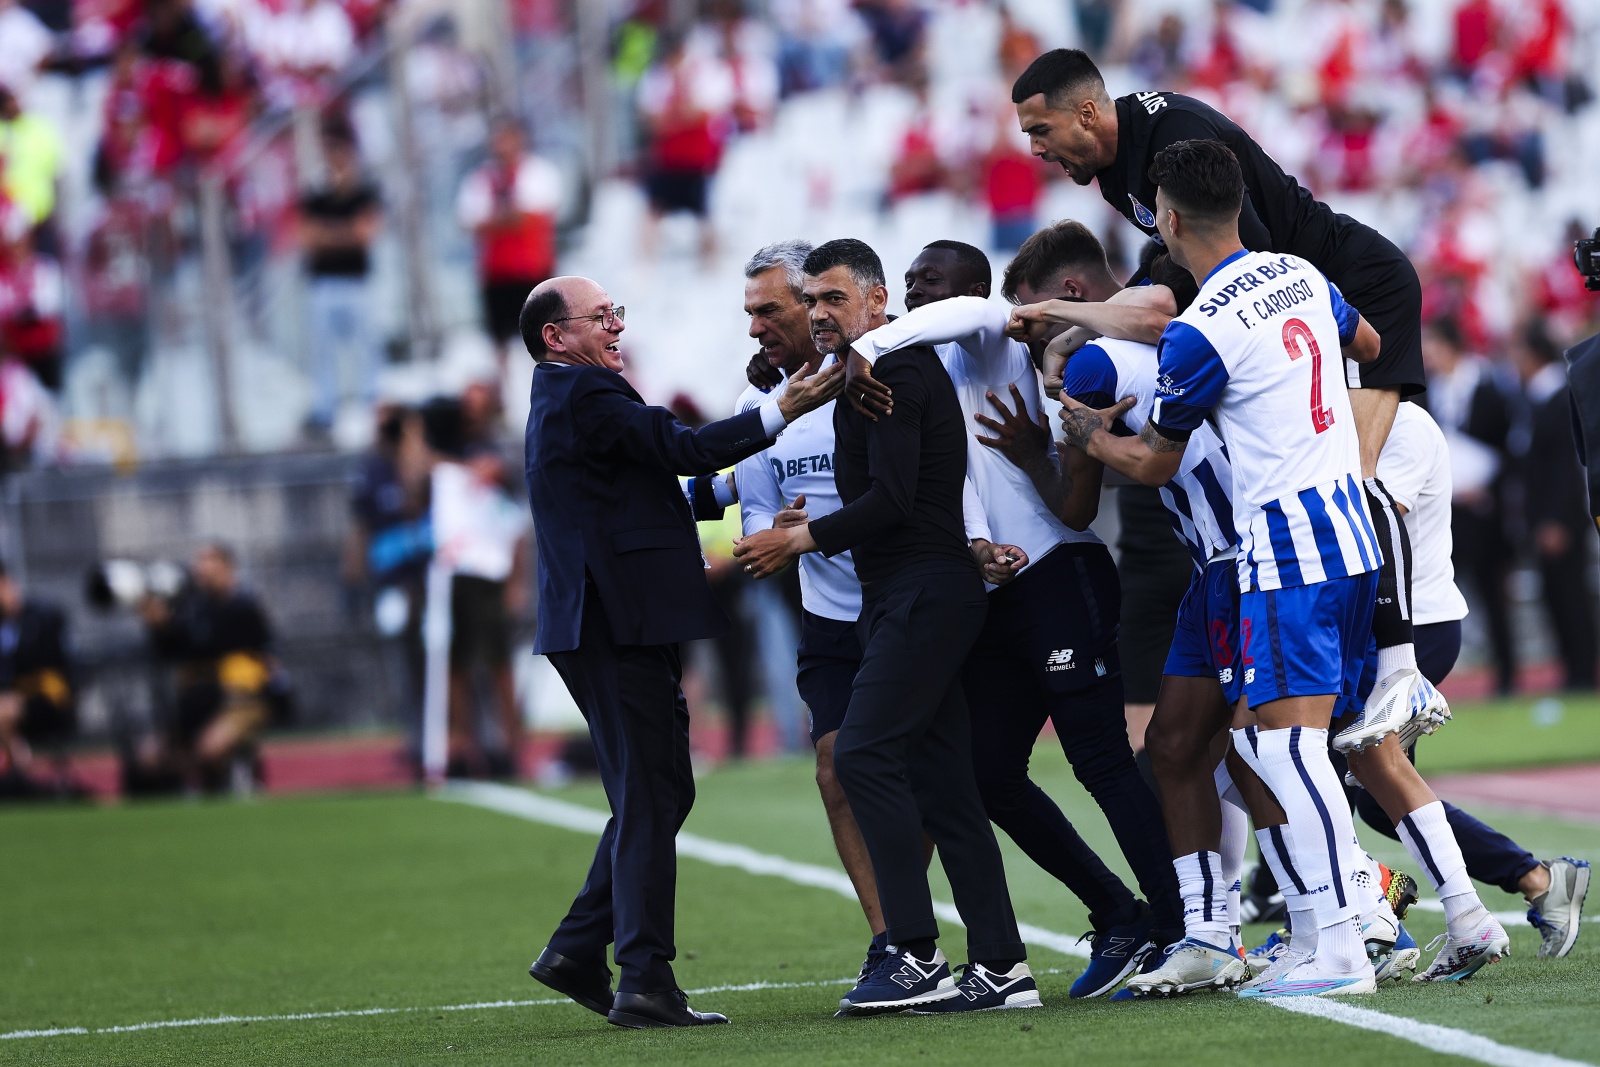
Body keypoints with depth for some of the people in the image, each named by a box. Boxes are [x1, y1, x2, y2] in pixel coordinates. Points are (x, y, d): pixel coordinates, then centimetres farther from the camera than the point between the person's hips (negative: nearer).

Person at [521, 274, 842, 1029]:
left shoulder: (564, 401, 22)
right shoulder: (585, 395, -11)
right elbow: (680, 449, -18)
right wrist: (780, 413, -19)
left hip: (607, 627, 11)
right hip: (620, 626, -11)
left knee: (656, 795, 15)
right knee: (649, 801, -8)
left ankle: (578, 952, 16)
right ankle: (645, 983, -8)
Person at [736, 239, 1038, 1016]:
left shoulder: (892, 374, -11)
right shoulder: (883, 372, 21)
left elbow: (890, 500, -18)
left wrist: (797, 540, -12)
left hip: (922, 594, -10)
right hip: (902, 598, 10)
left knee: (864, 753, -17)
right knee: (941, 782, 6)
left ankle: (916, 956, -20)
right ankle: (1000, 967, 4)